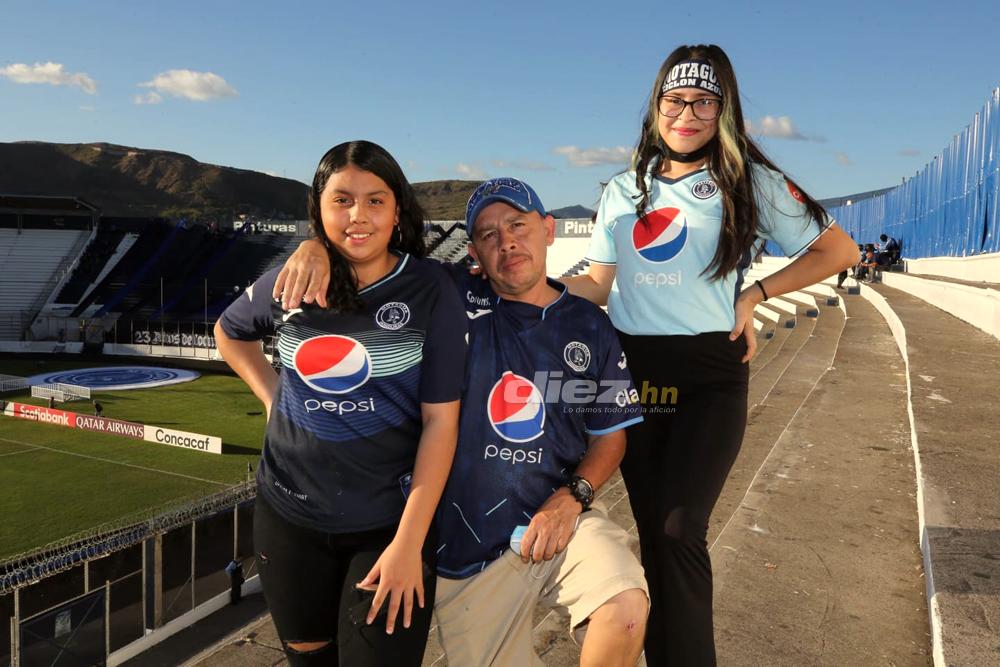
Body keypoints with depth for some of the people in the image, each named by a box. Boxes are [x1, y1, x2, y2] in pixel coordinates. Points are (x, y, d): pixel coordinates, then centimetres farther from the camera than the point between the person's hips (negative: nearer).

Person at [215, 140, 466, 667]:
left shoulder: (430, 291, -13)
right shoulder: (287, 284, -5)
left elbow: (440, 422, -13)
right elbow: (229, 333, 18)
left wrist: (409, 542, -16)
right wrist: (272, 396, 2)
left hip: (390, 522, -3)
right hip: (290, 515, 3)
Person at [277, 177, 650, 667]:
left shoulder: (590, 327, 4)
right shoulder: (455, 298, -2)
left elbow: (609, 435, 9)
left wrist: (570, 497, -8)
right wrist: (318, 244, -18)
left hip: (561, 517, 1)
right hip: (465, 545, 0)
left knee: (627, 609, -26)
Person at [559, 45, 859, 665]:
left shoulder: (751, 182, 4)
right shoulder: (624, 191, 14)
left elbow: (838, 249, 7)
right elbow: (598, 286, 8)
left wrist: (755, 295, -2)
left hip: (710, 375, -3)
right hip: (633, 372, 4)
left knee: (680, 530, -12)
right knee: (652, 531, 9)